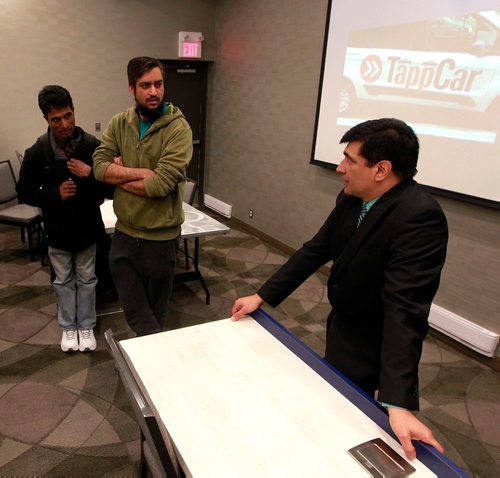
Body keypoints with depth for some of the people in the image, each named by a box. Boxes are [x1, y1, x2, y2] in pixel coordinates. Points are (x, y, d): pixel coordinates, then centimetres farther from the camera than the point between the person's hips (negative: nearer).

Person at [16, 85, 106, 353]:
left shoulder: (93, 145, -15)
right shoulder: (37, 152, -12)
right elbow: (25, 192, -4)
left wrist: (91, 175, -29)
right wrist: (55, 193, -20)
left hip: (88, 227, 0)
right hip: (58, 230, 1)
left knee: (86, 279, 15)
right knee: (63, 281, 17)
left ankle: (86, 327, 33)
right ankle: (68, 327, 35)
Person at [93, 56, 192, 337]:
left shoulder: (178, 128, -14)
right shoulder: (119, 123, 3)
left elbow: (161, 184, -23)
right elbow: (99, 166, -7)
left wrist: (119, 176, -9)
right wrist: (141, 172, -19)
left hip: (160, 237, -5)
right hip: (123, 232, 5)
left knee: (155, 311, 15)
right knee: (134, 311, 17)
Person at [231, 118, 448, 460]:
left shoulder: (420, 217, -32)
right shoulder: (351, 199, -9)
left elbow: (404, 307, -38)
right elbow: (316, 249, -1)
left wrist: (397, 404, -39)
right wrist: (262, 297, -2)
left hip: (373, 347, -7)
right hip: (343, 326, 7)